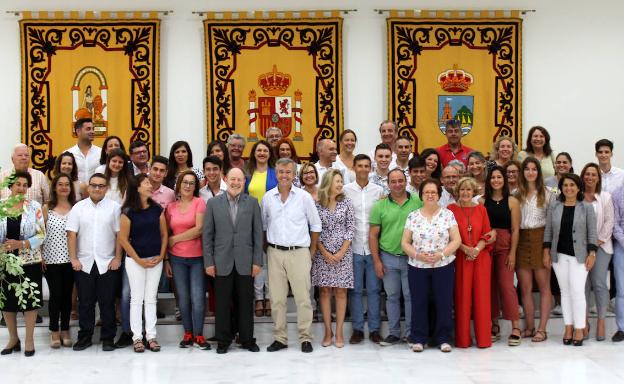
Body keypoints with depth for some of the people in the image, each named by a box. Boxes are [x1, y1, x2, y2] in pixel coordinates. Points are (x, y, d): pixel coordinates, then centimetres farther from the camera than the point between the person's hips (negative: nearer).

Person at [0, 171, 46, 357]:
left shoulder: (34, 207, -2)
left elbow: (41, 235, -5)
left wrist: (20, 244, -17)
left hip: (29, 261, -2)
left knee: (29, 299, 2)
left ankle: (29, 340, 15)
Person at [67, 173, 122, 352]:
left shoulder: (115, 207, 0)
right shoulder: (78, 207, 5)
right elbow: (72, 234, 2)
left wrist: (117, 258, -7)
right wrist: (73, 259, -4)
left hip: (108, 263, -1)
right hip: (83, 263, 2)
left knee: (107, 302, 4)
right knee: (85, 302, 9)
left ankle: (108, 338, 14)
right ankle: (85, 336, 19)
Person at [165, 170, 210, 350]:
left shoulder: (199, 203, -2)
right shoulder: (171, 207, 8)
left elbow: (199, 229, -11)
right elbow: (166, 235, 10)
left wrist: (175, 239, -5)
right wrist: (166, 260, 6)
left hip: (197, 257, -3)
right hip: (177, 258, 3)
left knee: (198, 298, -4)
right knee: (183, 298, 7)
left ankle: (198, 335, 6)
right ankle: (187, 334, 17)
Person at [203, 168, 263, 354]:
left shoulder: (252, 202, 3)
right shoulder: (213, 203, 3)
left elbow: (258, 233, 3)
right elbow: (207, 235, 2)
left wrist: (257, 261, -2)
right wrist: (208, 262, -3)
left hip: (245, 262, 0)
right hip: (222, 262, 0)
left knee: (246, 303, 7)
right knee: (222, 304, 6)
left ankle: (247, 339, 19)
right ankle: (223, 340, 18)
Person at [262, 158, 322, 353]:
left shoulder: (304, 197, -2)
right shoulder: (268, 197, 5)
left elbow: (315, 225, 5)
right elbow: (263, 225, 15)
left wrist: (312, 251, 4)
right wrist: (267, 247, 11)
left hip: (299, 252, -2)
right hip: (275, 253, 2)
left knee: (303, 297, -2)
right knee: (277, 298, 7)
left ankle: (305, 338, 7)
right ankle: (280, 338, 16)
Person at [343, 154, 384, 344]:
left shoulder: (378, 190, 5)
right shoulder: (346, 190, 2)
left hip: (373, 247, 1)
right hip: (354, 248, -1)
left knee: (374, 289, 4)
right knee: (355, 290, 5)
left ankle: (374, 329, 12)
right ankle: (357, 329, 13)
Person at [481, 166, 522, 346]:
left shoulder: (512, 201, 1)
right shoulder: (482, 201, 5)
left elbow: (515, 229, -1)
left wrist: (512, 253, -7)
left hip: (505, 246, -2)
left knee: (506, 284, -9)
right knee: (489, 285, 6)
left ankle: (516, 327, -5)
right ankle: (494, 326, 16)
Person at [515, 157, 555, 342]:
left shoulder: (547, 194, 5)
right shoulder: (516, 195, 10)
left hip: (540, 238, -2)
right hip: (521, 240, 2)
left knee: (544, 286, -2)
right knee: (525, 287, 4)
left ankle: (542, 329, 1)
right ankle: (529, 327, 12)